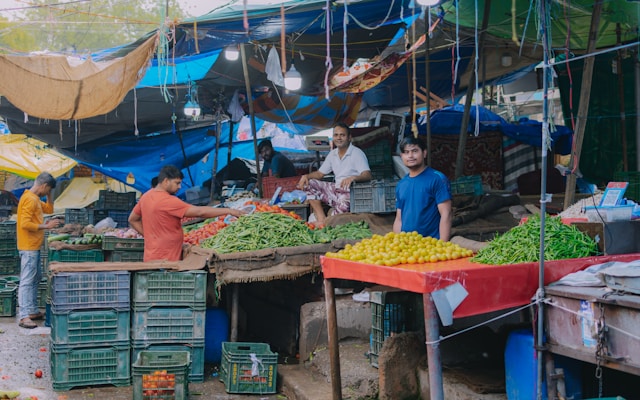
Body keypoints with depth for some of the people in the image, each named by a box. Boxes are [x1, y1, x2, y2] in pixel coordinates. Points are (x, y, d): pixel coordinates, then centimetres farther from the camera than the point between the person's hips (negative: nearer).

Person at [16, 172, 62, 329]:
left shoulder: (35, 198, 13)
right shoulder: (30, 199, -18)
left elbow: (49, 209, 24)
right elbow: (25, 223, -24)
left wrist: (49, 194, 11)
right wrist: (46, 226, -20)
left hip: (33, 247, 11)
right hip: (29, 247, -11)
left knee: (35, 279, 16)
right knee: (27, 281, -10)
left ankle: (33, 311, 23)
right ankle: (24, 316, -9)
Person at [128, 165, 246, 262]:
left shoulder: (146, 197, 9)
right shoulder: (168, 201, -20)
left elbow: (132, 220, 21)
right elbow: (199, 212, -23)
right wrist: (229, 211, -18)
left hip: (151, 259, 10)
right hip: (165, 260, -10)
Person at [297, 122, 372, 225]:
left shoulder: (357, 153, -8)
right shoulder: (332, 154, 13)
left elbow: (367, 175, -21)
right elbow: (320, 174, 18)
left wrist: (353, 178, -42)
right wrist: (307, 176, -3)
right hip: (336, 189, 7)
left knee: (342, 203, -40)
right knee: (309, 183, -5)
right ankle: (321, 219, -13)